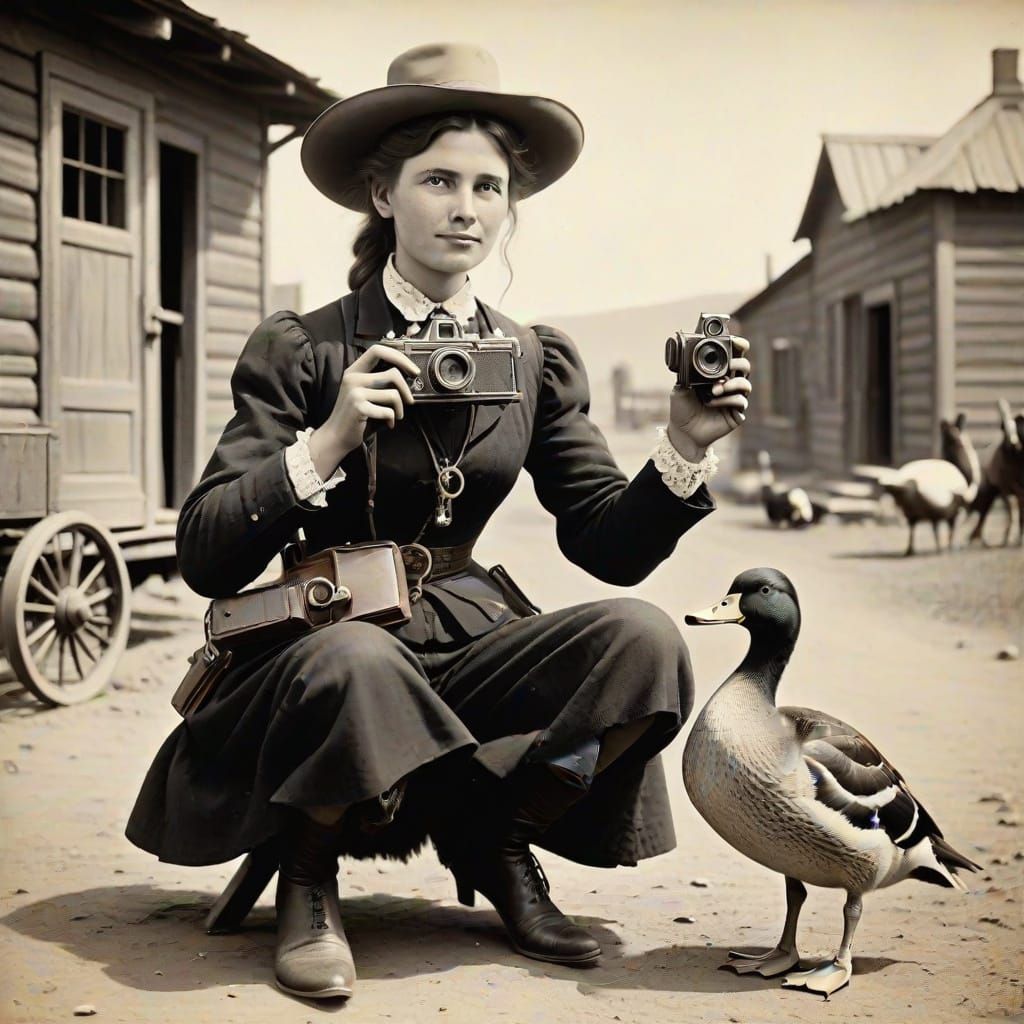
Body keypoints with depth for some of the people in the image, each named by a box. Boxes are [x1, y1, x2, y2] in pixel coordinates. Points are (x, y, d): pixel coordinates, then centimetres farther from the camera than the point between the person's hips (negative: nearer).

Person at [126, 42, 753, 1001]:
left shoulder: (539, 362, 8)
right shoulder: (298, 350, -4)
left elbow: (611, 546, 6)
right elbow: (204, 559, -10)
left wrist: (683, 447, -11)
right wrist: (330, 442, -21)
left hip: (470, 642, 4)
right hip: (324, 634, -4)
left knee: (641, 639, -22)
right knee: (356, 661, -38)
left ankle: (494, 840, 2)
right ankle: (309, 874, -6)